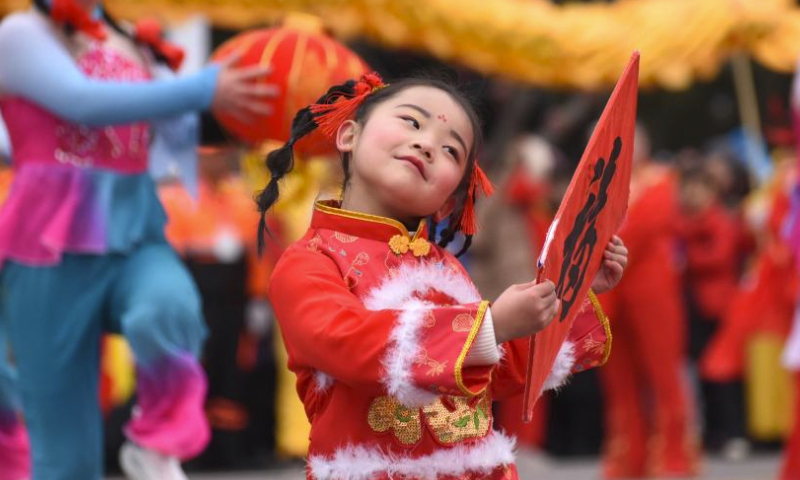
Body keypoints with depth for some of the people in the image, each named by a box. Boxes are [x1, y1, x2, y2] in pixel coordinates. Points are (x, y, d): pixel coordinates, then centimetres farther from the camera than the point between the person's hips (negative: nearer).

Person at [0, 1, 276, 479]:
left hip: (136, 232, 4)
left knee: (169, 308, -33)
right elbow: (82, 102, -16)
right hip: (56, 242, -4)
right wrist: (201, 90, -18)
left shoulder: (131, 45, 18)